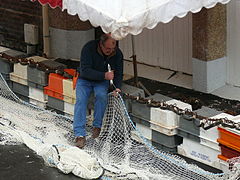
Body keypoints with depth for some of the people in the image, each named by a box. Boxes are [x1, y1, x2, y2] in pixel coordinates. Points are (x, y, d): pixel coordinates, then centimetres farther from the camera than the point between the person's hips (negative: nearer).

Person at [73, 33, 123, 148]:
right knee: (81, 100, -25)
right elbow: (85, 70, -29)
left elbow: (118, 73, -2)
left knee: (101, 95, -30)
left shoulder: (117, 54, -14)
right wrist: (104, 75, -38)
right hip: (85, 80, -2)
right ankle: (80, 135, -29)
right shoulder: (89, 48, -25)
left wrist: (117, 87, -22)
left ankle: (97, 126, -15)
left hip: (102, 82, 2)